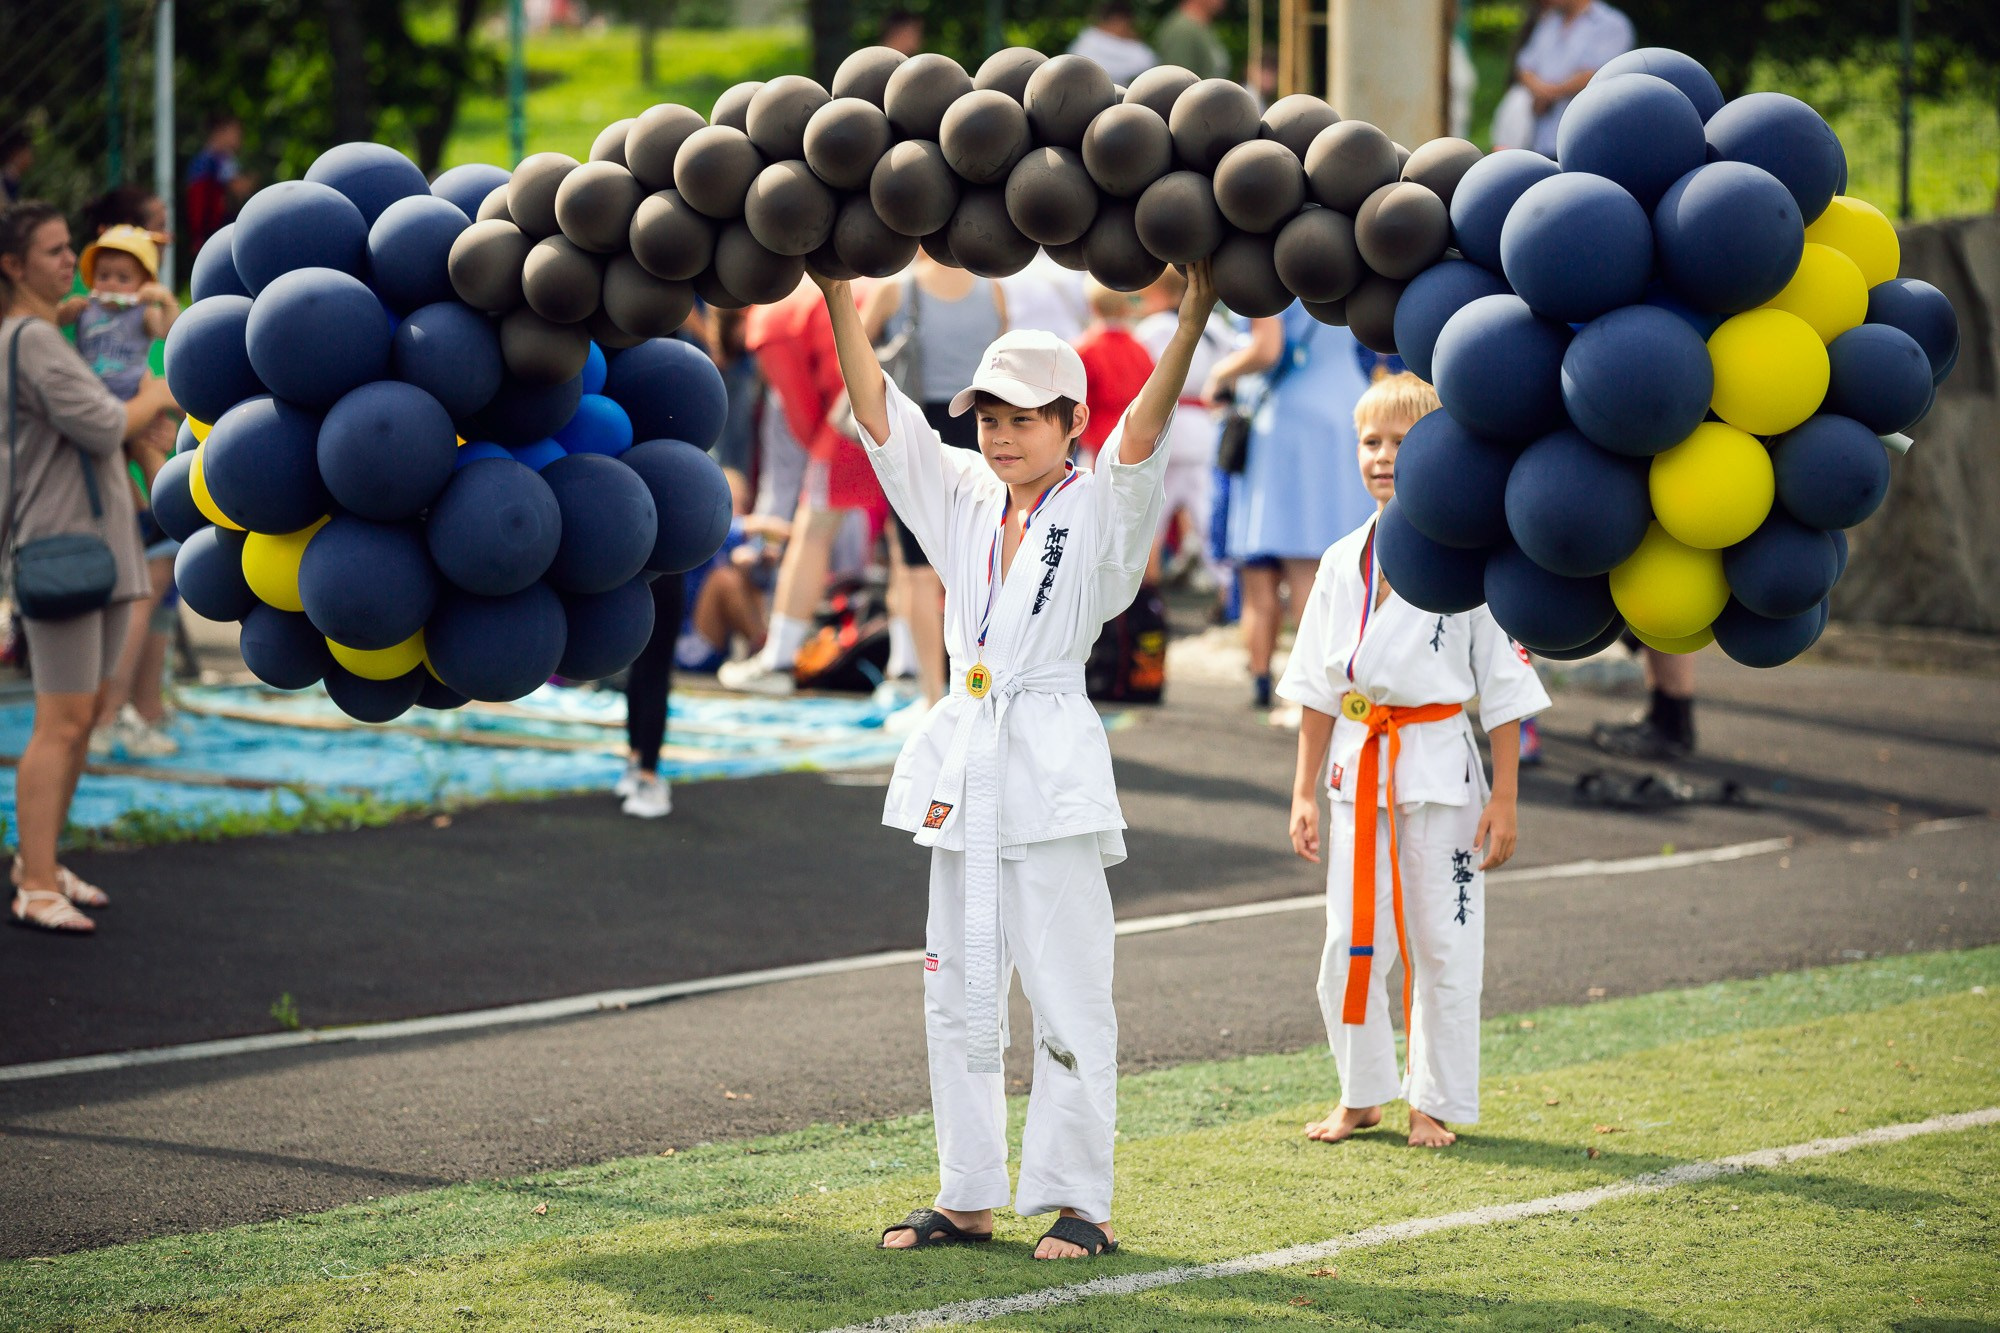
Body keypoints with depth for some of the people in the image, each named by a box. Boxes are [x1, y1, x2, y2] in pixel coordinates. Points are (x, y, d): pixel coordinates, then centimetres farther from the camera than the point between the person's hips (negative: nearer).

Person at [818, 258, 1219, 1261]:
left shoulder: (1100, 512, -2)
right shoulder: (963, 502, 12)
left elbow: (1140, 438, -19)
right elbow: (882, 421, 6)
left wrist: (1191, 323, -34)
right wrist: (838, 297, -3)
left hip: (1054, 771, -6)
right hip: (961, 765, 6)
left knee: (1068, 996, -4)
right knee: (959, 996, 8)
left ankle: (1078, 1201, 1)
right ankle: (967, 1197, 15)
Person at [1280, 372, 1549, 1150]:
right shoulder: (1344, 563, 5)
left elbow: (1502, 685, -4)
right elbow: (1317, 688, 10)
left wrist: (1504, 797, -6)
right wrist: (1304, 792, 7)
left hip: (1439, 764, -3)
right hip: (1357, 766, 3)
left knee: (1442, 942, 3)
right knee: (1350, 942, 5)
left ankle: (1436, 1102, 15)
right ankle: (1362, 1095, 20)